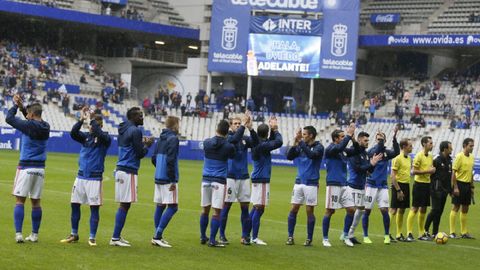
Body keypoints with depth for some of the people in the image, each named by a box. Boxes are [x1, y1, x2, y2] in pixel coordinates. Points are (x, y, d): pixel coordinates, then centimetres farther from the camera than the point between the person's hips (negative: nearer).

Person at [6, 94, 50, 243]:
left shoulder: (29, 125, -13)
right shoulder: (45, 127, 5)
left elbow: (9, 118, -4)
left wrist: (15, 105, 10)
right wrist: (22, 107, 19)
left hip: (26, 167, -6)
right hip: (40, 168, 6)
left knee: (20, 200, -1)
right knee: (36, 202, 9)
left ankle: (18, 234, -9)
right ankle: (34, 235, 12)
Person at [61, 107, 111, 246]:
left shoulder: (105, 138, -3)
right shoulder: (86, 136, 9)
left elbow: (99, 133, -24)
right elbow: (73, 133, -7)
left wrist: (91, 119, -18)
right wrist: (81, 119, -16)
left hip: (95, 178, -4)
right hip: (81, 176, 5)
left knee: (94, 207, -3)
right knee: (74, 205, 6)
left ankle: (92, 238, 4)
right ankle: (74, 235, 18)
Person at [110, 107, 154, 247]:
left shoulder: (124, 130, 16)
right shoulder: (135, 131, -12)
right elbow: (140, 154, -12)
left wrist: (142, 143, 19)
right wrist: (147, 145, 5)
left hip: (121, 170, 9)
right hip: (129, 171, -9)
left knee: (123, 205, 14)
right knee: (125, 205, -6)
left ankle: (117, 236, 17)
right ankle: (115, 238, -6)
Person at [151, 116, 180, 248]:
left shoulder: (160, 138, 13)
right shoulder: (173, 138, -12)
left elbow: (154, 158, 15)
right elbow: (170, 160, -19)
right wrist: (173, 180, -16)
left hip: (158, 178, 9)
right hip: (168, 179, -8)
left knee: (160, 206, 11)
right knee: (172, 207, -6)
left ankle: (157, 237, 12)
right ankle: (157, 236, -11)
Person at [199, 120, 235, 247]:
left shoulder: (207, 142, 0)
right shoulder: (229, 146, -9)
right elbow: (232, 156, 12)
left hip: (206, 179, 4)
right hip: (219, 181, -4)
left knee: (205, 209, 14)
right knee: (216, 211, -1)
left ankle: (203, 237, 23)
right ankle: (212, 240, -3)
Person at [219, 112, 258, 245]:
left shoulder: (245, 138, 8)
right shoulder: (227, 137, -3)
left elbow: (256, 142, -11)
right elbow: (235, 138, -25)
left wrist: (250, 128, -25)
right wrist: (243, 125, -25)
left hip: (244, 177, 4)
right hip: (230, 177, -4)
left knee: (245, 207, 4)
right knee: (226, 206, -1)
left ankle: (245, 236, 11)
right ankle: (221, 235, 7)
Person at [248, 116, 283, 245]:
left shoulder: (257, 144, 10)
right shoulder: (262, 145, -17)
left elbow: (273, 141, 23)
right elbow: (279, 142, -23)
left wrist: (273, 129, 12)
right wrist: (275, 129, -8)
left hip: (258, 179, 10)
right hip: (262, 180, -10)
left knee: (255, 208, 15)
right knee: (259, 208, -7)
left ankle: (248, 234, 19)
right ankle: (254, 238, -6)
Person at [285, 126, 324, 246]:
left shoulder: (318, 147, -6)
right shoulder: (301, 146, 6)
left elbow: (311, 155, -26)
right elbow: (289, 156, -2)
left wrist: (300, 141, -24)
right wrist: (295, 143, -13)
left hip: (311, 183, -4)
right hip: (299, 182, 4)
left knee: (309, 211, 0)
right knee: (293, 209, 2)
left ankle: (309, 238, 9)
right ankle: (290, 236, 9)